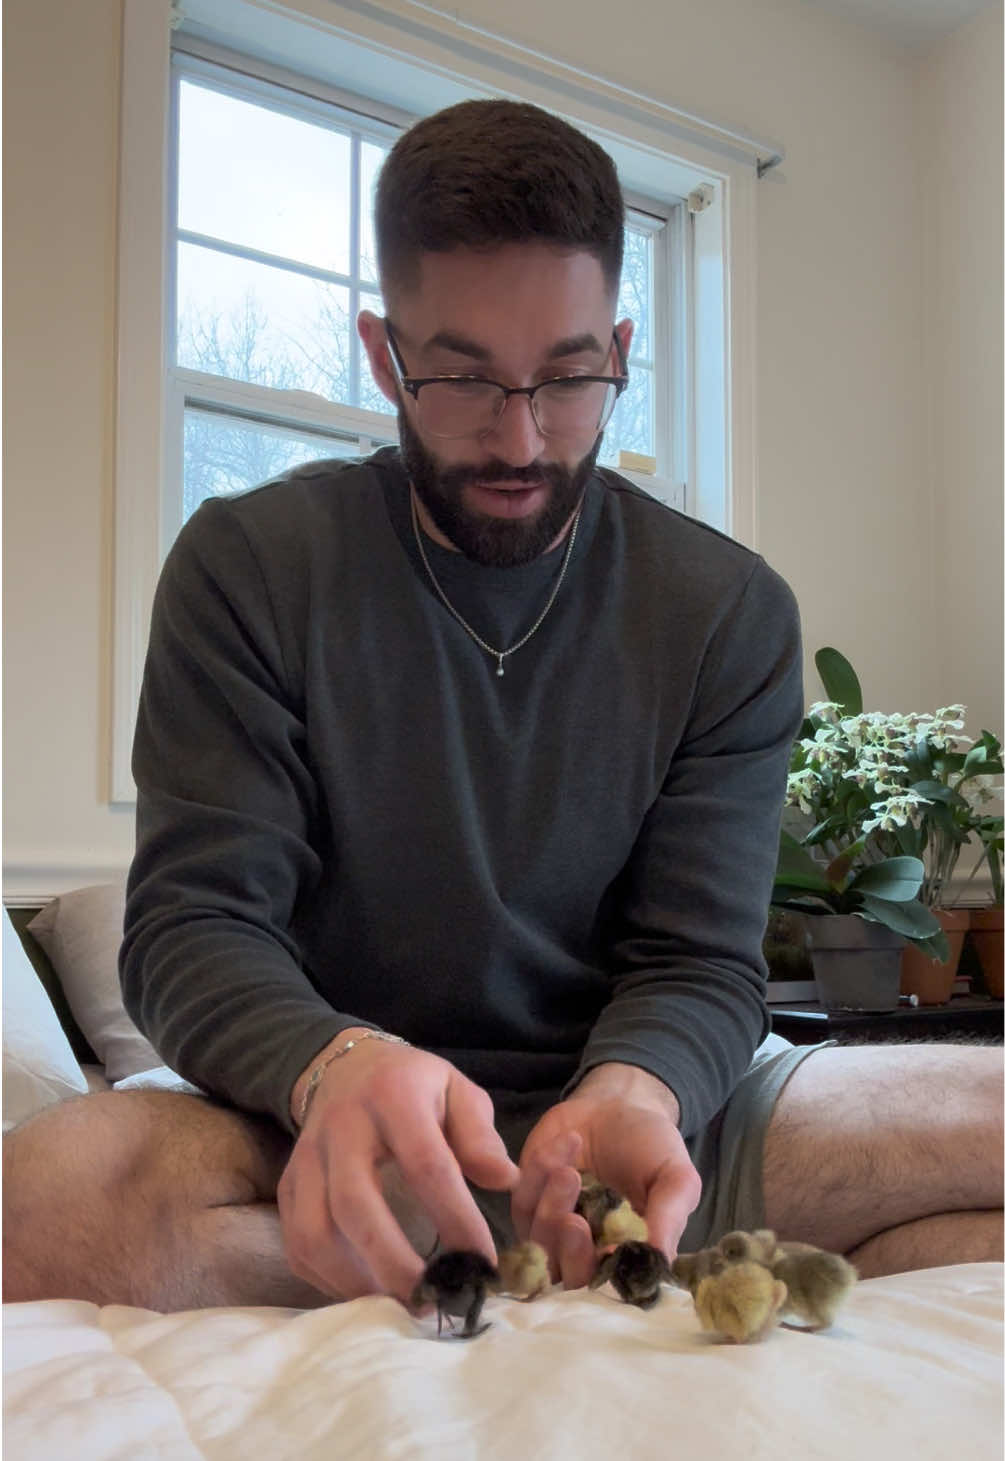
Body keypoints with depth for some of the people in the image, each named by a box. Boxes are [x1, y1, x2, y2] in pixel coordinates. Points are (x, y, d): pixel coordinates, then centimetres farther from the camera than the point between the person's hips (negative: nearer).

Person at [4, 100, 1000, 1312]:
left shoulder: (731, 611, 1)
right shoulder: (248, 566, -3)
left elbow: (699, 963, -2)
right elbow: (194, 920, -9)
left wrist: (629, 1092, -27)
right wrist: (334, 1065, -32)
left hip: (643, 1115, 1)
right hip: (329, 1139, 0)